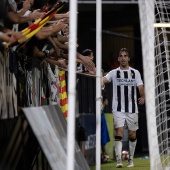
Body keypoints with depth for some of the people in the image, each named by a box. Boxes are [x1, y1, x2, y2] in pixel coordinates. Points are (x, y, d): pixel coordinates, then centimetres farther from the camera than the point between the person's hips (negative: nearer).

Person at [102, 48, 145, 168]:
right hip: (118, 109, -2)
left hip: (132, 109, 2)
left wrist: (143, 97, -19)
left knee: (132, 135, 7)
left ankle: (131, 159, 21)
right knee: (119, 133, -13)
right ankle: (119, 161, -18)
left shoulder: (135, 72, 9)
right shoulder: (114, 73, 6)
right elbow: (103, 80, -8)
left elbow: (141, 87, 0)